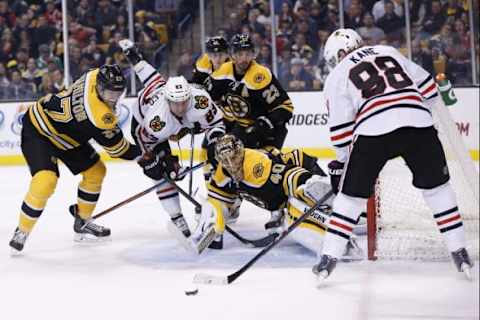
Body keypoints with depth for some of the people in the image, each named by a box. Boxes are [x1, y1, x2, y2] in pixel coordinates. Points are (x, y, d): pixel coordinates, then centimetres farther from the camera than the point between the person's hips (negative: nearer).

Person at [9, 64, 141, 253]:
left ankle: (82, 223, 27)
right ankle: (22, 232, -6)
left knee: (95, 171, 11)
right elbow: (116, 147, -22)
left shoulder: (97, 76, -15)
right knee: (45, 181, -27)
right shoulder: (99, 115, -36)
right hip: (38, 131, -10)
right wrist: (140, 153, -10)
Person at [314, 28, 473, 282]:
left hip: (373, 130, -2)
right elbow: (426, 86, 24)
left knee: (352, 194, 12)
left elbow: (341, 130, 13)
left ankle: (329, 257, 10)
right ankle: (459, 252, 19)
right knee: (437, 187, 19)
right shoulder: (388, 52, 26)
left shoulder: (336, 76, 17)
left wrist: (340, 163, 26)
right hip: (419, 123, 2)